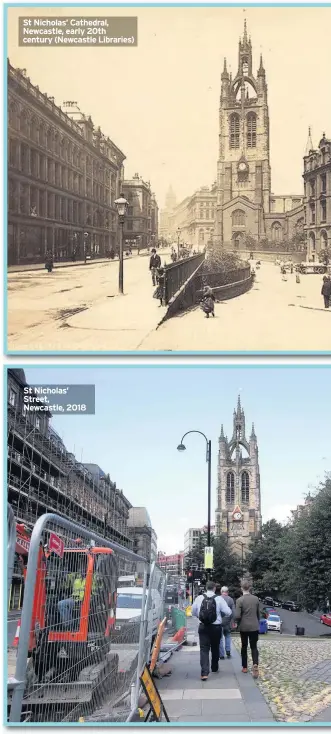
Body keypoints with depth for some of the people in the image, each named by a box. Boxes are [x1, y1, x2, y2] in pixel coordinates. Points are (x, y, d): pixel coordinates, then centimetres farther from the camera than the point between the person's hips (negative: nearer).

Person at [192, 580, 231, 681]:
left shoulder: (199, 598, -3)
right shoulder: (219, 599, -9)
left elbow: (193, 612, 6)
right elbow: (228, 612, -11)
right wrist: (220, 615, 11)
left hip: (203, 627, 0)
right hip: (216, 627, 0)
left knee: (204, 649, -2)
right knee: (215, 648, 19)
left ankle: (204, 672, -16)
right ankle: (214, 668, 36)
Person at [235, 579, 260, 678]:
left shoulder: (240, 600, -12)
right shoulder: (256, 599, 0)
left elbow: (237, 616, -16)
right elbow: (258, 613, 9)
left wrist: (239, 623, 5)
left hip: (244, 627, -2)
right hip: (254, 626, 2)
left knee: (244, 646, 15)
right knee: (254, 647, 6)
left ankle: (244, 667, 21)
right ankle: (255, 664, -18)